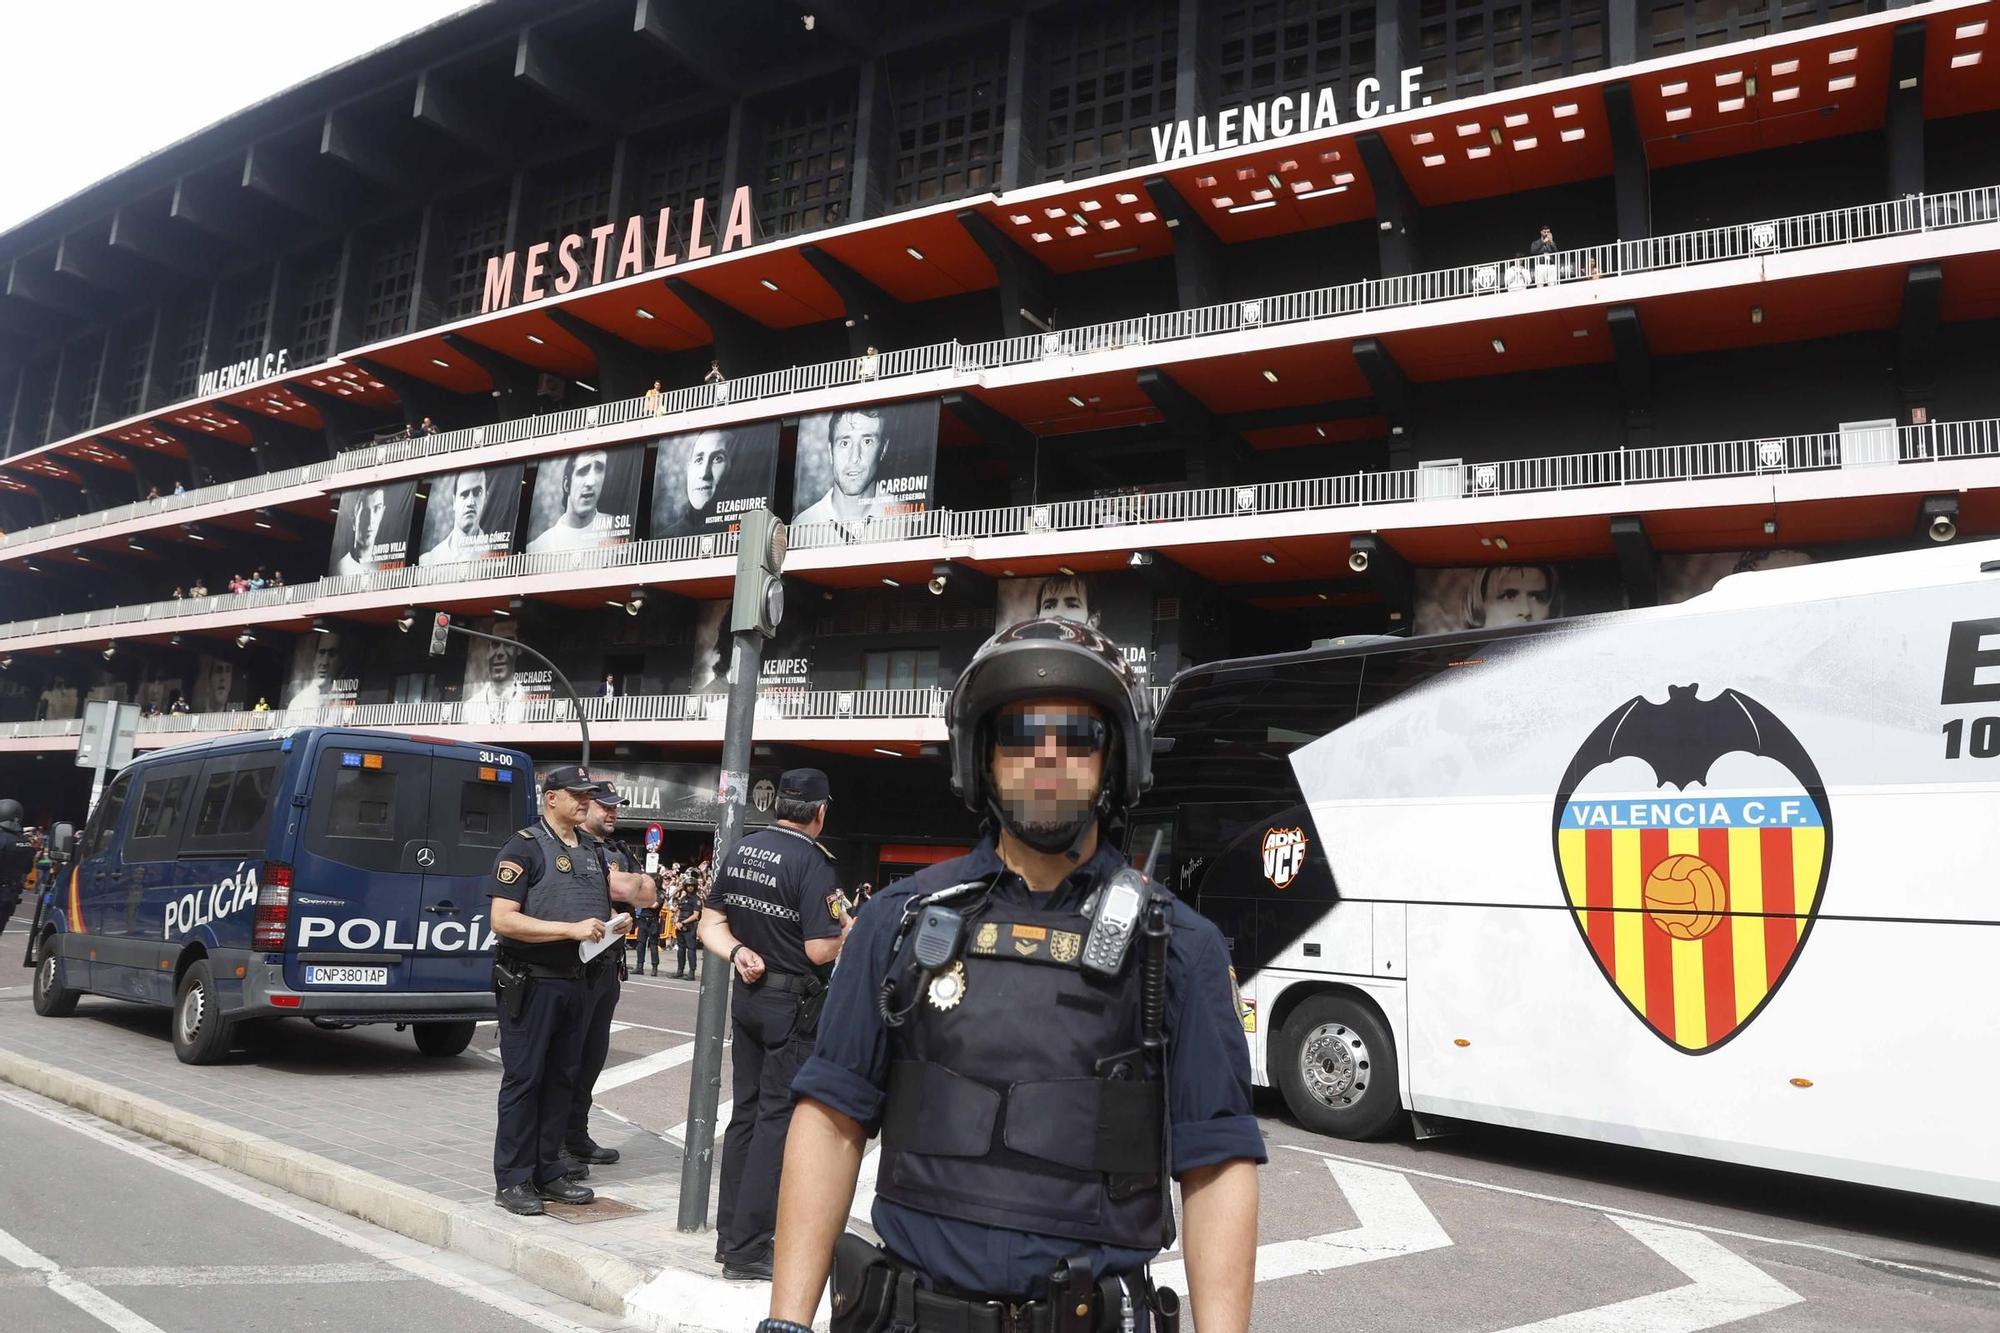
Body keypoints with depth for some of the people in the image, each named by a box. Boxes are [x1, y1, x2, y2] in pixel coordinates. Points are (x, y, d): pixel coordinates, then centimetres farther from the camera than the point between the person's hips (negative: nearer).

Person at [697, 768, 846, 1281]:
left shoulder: (742, 849, 5)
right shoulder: (812, 862, -18)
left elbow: (711, 923, 8)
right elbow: (820, 950, -20)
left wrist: (738, 952, -3)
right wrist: (850, 931, -3)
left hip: (747, 993, 7)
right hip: (794, 1003, -7)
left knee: (746, 1112, 16)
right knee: (779, 1119, 1)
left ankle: (730, 1234, 25)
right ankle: (746, 1251, 6)